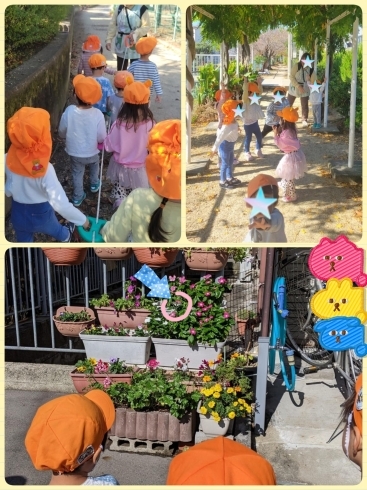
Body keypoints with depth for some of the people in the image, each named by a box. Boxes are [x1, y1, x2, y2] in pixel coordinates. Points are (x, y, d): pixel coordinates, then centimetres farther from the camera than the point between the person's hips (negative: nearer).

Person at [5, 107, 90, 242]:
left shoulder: (8, 160, -20)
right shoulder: (45, 169, -34)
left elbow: (8, 190, -5)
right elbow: (60, 204, -36)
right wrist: (82, 219, -25)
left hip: (18, 213, 2)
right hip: (41, 214, -2)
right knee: (55, 229, 32)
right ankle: (66, 238, 66)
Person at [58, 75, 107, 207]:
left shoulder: (69, 111, -23)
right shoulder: (97, 114, -26)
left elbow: (61, 133, -9)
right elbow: (102, 138, -17)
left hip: (74, 152, 0)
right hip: (92, 152, 0)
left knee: (77, 174, 24)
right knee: (94, 165, 34)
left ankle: (77, 197, 34)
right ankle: (94, 184, 53)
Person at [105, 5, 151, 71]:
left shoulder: (142, 9, -9)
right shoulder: (119, 7, 3)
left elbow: (146, 26, -11)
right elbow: (112, 25, 4)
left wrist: (136, 33, -28)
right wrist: (109, 39, -3)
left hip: (136, 44, -4)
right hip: (121, 44, 4)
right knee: (120, 69, 11)